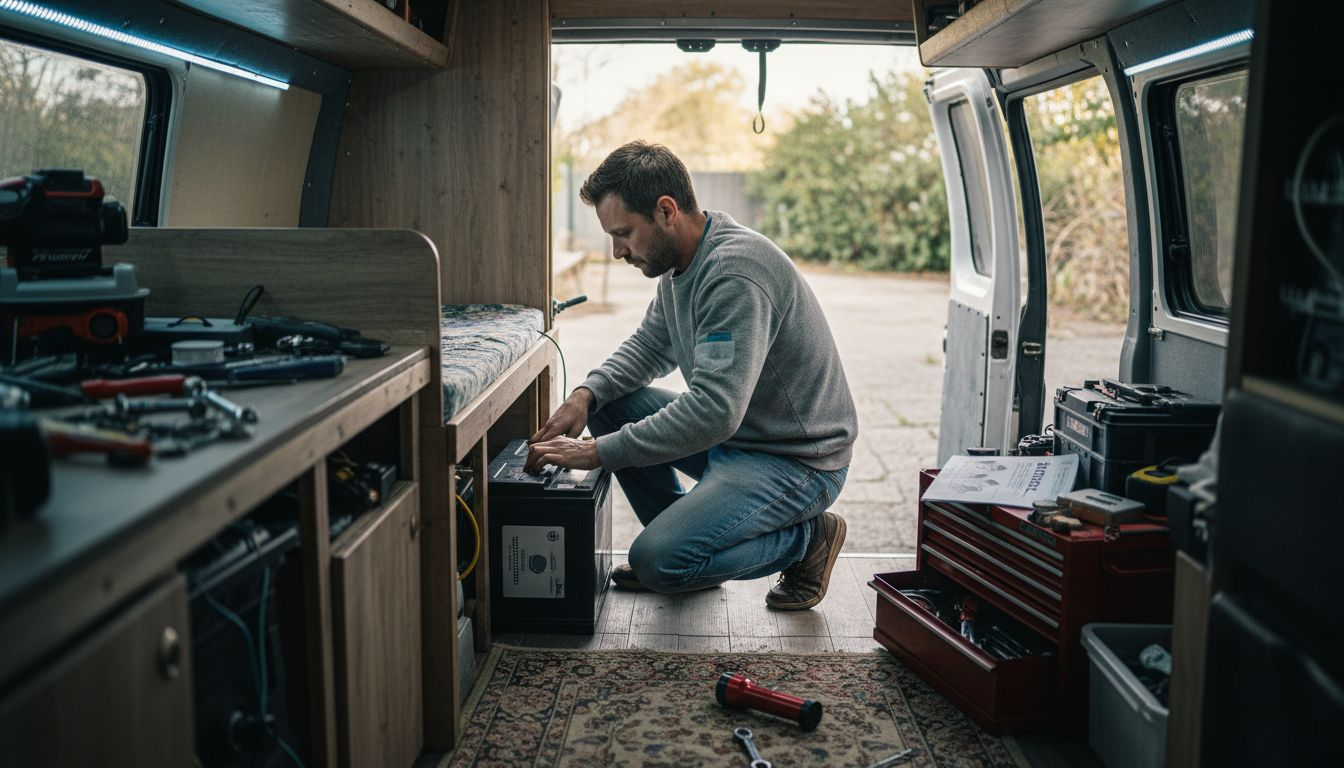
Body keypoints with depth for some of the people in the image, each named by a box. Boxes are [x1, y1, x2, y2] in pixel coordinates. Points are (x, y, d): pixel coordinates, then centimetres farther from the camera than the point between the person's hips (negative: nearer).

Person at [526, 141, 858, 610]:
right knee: (608, 405, 6)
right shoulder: (679, 263, 4)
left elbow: (714, 412, -34)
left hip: (798, 461, -9)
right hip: (733, 435, 10)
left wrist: (597, 453, -29)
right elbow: (650, 347, 18)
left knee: (658, 561, -22)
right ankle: (685, 537, 14)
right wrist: (586, 395, -2)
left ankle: (807, 538, 0)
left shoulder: (734, 272, -27)